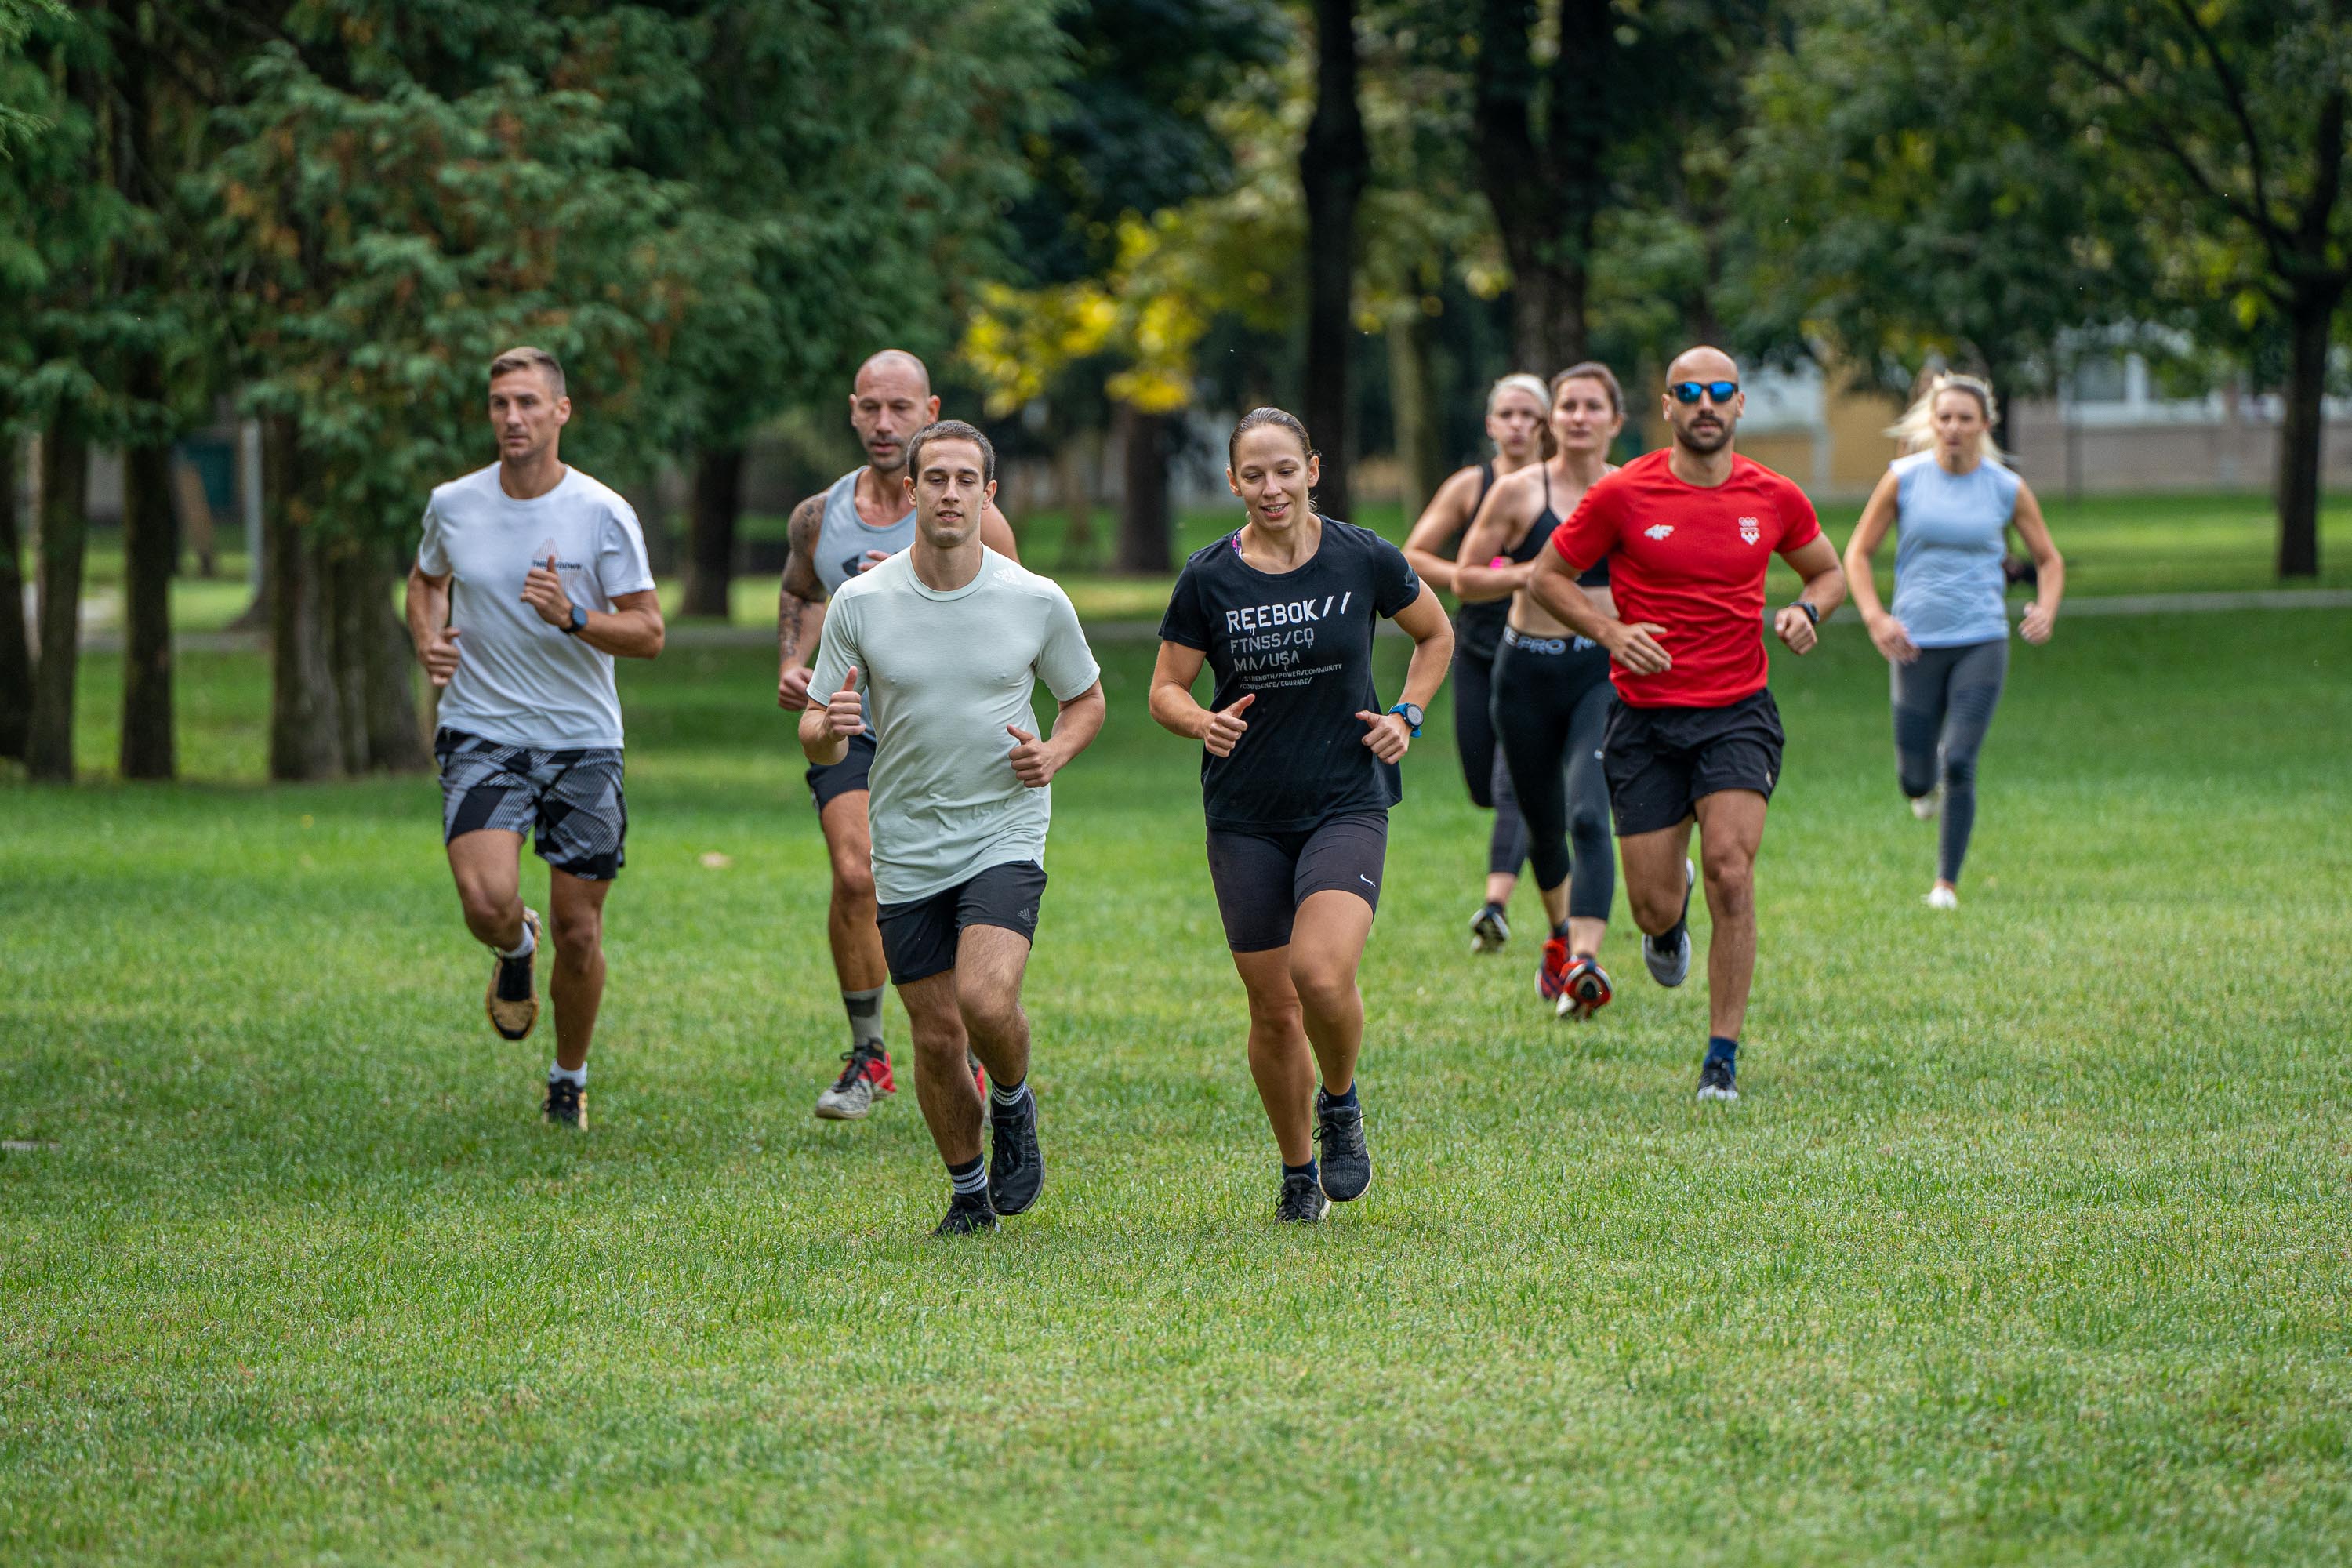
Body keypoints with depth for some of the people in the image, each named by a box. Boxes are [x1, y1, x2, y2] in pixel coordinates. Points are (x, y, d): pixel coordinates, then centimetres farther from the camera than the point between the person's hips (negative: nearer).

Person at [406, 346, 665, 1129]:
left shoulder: (603, 513, -6)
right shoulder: (451, 505, 1)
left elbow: (647, 632, -4)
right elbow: (426, 580, 22)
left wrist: (573, 617, -22)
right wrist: (427, 639, 1)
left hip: (582, 742, 0)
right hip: (481, 735, 1)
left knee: (578, 933, 2)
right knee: (488, 901, -22)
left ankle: (570, 1080, 26)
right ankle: (515, 951, 16)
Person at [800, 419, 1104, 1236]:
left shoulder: (1038, 601, -4)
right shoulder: (859, 603, -4)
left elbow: (1085, 698, 13)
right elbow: (819, 739, 3)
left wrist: (1054, 753, -8)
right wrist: (828, 727, -22)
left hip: (1005, 836, -2)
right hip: (907, 853, 2)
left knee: (986, 999, -23)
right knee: (937, 1038, 3)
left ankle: (1015, 1103, 10)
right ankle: (969, 1190, 26)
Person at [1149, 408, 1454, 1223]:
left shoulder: (1364, 558, -4)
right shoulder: (1208, 576, -4)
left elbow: (1436, 635, 14)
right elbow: (1166, 689, 4)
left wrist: (1406, 715, 0)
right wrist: (1205, 721, -17)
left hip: (1347, 804, -1)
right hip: (1246, 817, 2)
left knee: (1322, 973, -23)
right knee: (1272, 1008, 4)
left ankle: (1341, 1105, 7)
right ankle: (1298, 1171, 24)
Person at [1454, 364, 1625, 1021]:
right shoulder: (1519, 492, -2)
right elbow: (1465, 579, 0)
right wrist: (1528, 573, -16)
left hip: (1605, 670, -1)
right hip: (1529, 671, 1)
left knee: (1588, 814, -20)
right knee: (1543, 822, 14)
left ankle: (1585, 963, -29)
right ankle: (1560, 935, 43)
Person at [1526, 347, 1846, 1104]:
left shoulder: (1774, 497, 2)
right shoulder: (1623, 494, -5)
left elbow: (1828, 570, 19)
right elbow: (1547, 576, 4)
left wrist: (1806, 611, -3)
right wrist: (1610, 631, -12)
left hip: (1738, 712, 0)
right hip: (1645, 717, 0)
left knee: (1731, 871, -18)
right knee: (1655, 906, 0)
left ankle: (1723, 1059, -8)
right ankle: (1669, 923, 43)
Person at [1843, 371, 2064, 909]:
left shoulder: (2008, 489, 0)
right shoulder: (1904, 479, -1)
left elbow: (2049, 558, 12)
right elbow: (1857, 552, 4)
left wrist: (2046, 610, -9)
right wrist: (1875, 617, -12)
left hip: (1981, 642, -1)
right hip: (1917, 644, 1)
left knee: (1959, 764, -15)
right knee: (1915, 780, 3)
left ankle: (1947, 883, -2)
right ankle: (1930, 783, 42)